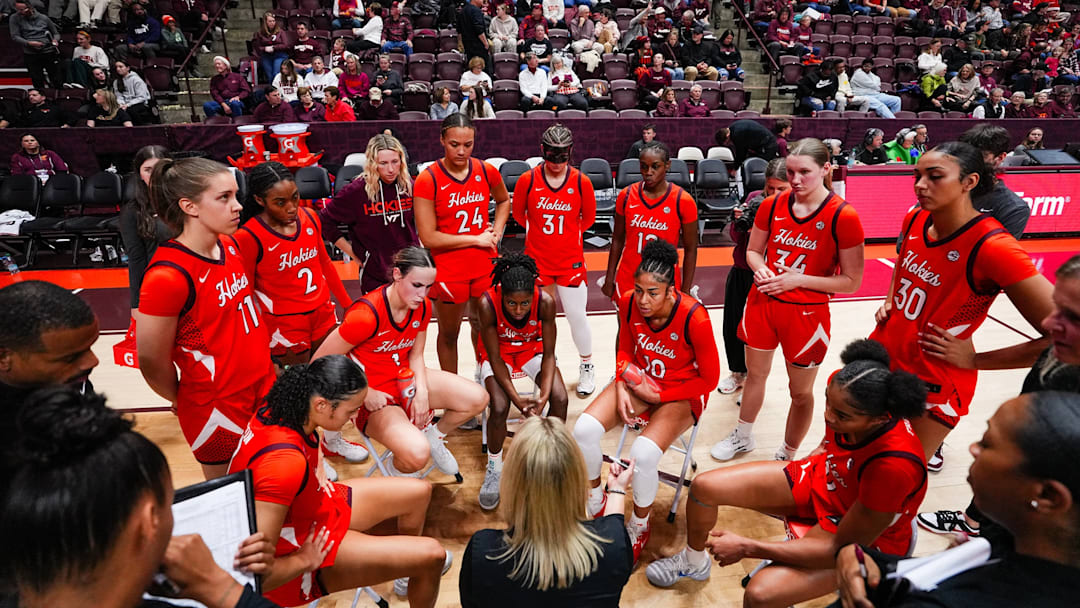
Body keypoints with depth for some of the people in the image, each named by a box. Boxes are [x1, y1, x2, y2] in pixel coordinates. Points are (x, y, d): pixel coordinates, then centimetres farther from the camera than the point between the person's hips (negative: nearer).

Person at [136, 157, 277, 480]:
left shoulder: (230, 246, -2)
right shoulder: (168, 276, -25)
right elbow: (152, 362, -14)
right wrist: (185, 401, 3)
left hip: (263, 386, 6)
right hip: (216, 410, -6)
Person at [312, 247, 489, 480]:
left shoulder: (423, 306, -6)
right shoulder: (366, 315, -29)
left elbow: (416, 355, 8)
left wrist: (422, 391, -10)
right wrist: (366, 394, -17)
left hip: (405, 378, 7)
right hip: (373, 398, -7)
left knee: (478, 398, -8)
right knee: (417, 454, -31)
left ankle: (434, 436, 21)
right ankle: (396, 470, 9)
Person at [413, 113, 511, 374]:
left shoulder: (486, 171, -3)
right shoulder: (428, 180, -16)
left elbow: (504, 200, 20)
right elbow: (428, 237, -18)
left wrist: (496, 231, 3)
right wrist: (476, 239, -14)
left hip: (486, 265, 4)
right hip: (448, 271, -4)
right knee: (449, 333, 12)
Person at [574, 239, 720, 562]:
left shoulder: (694, 318, -28)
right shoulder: (628, 303, -14)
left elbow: (709, 379, -15)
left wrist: (657, 395, -15)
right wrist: (622, 388, -11)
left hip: (681, 394, -4)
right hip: (640, 381, 5)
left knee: (643, 454, -29)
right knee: (584, 429, -18)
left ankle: (639, 527, 3)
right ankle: (595, 502, 12)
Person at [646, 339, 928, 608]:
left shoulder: (895, 467, -40)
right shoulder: (841, 386, -23)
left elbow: (844, 549, -28)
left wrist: (747, 547, -26)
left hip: (864, 535, -6)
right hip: (819, 478, 6)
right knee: (704, 486, -4)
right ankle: (694, 562, 29)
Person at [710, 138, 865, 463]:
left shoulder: (843, 216, -16)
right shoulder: (773, 205, -3)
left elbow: (851, 281, -13)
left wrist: (797, 280, -21)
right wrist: (761, 270, -12)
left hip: (807, 313, -4)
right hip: (763, 302, 4)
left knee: (800, 391, 11)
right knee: (755, 374, 21)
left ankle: (787, 457, 33)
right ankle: (743, 437, 44)